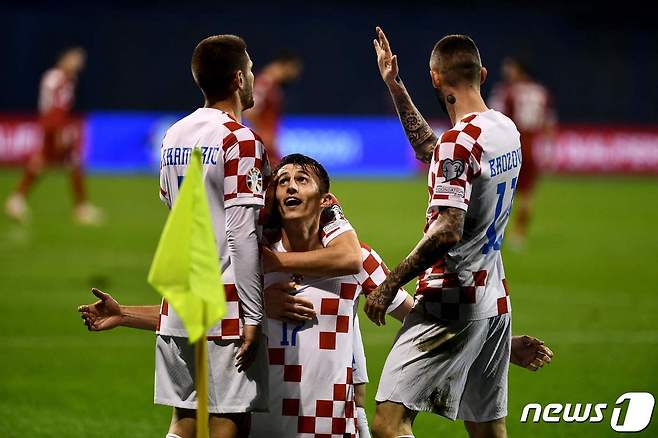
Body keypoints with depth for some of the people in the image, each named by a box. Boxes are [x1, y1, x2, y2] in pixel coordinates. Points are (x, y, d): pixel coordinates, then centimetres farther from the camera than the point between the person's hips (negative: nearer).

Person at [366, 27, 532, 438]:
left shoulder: (459, 140, -16)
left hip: (450, 303, -9)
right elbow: (431, 151, 27)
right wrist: (395, 87, 28)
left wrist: (390, 285, -18)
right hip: (493, 301, 9)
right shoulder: (507, 130, 10)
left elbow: (448, 232, -24)